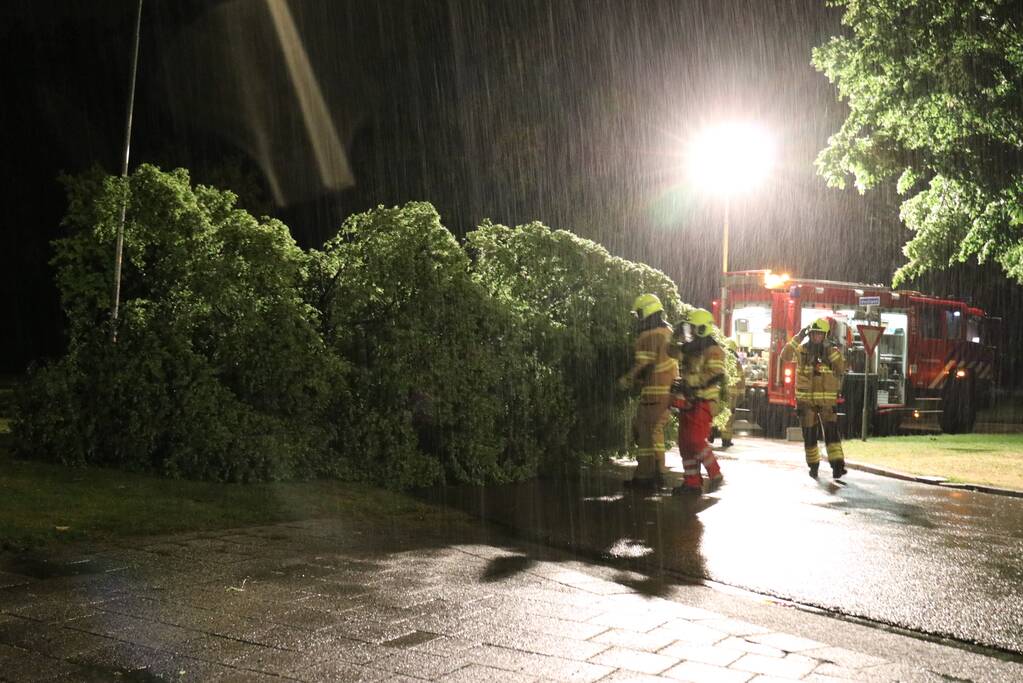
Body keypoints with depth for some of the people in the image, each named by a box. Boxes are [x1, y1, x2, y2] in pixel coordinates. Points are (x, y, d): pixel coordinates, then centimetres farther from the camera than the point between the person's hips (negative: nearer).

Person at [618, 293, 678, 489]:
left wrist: (625, 380, -3)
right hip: (670, 388, 9)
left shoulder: (649, 336, -15)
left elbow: (642, 366, -17)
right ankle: (658, 470, 22)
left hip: (655, 390, -9)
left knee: (645, 431, -2)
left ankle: (644, 476, -1)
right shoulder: (668, 331, 13)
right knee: (655, 430, 18)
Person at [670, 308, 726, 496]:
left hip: (703, 403, -9)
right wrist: (678, 386, 13)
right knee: (685, 442, 6)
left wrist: (692, 386, -29)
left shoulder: (712, 350, -12)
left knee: (696, 440, -15)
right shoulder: (689, 349, 16)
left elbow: (717, 375, -24)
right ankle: (692, 482, 11)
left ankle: (715, 475, 1)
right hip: (688, 403, 9)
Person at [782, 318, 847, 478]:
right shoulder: (802, 349, 0)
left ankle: (837, 465, -16)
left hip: (827, 400, -1)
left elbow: (841, 369, -14)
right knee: (809, 434, 5)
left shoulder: (833, 351, 1)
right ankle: (813, 465, 18)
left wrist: (830, 350, -21)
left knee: (831, 431, -12)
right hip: (806, 400, 1)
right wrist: (798, 337, -20)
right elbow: (786, 356, -16)